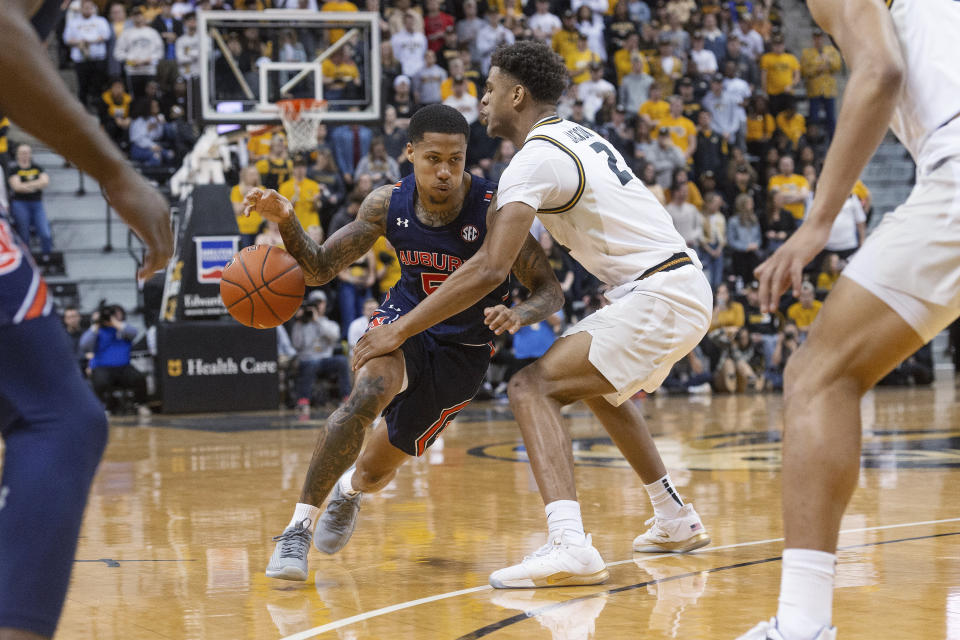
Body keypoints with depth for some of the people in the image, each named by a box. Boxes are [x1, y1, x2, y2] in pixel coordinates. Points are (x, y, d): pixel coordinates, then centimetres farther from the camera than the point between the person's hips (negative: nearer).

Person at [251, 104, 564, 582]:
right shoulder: (388, 204, -15)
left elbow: (550, 290, -20)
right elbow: (319, 270, -7)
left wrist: (519, 314, -42)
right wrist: (285, 222, -27)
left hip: (463, 350, -1)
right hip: (404, 320, 1)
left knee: (377, 470, 10)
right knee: (369, 393, -35)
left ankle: (350, 489, 51)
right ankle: (299, 528, -25)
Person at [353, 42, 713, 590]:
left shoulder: (534, 159, -13)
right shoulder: (579, 137, 17)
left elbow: (490, 269, -22)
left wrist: (399, 331, -18)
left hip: (657, 295, -10)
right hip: (687, 286, 10)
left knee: (534, 387, -16)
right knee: (599, 385, 32)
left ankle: (570, 546, -33)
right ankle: (677, 522, 40)